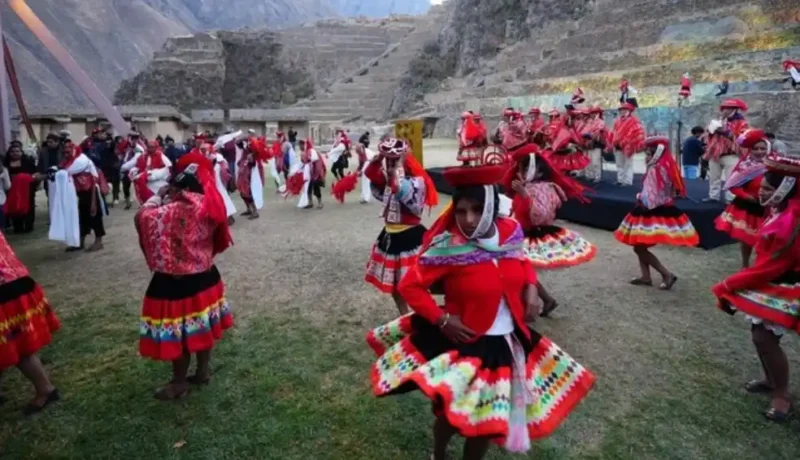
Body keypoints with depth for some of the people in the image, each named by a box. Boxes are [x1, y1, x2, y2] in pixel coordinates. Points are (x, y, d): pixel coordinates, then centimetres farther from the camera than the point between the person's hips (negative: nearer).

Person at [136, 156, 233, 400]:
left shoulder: (179, 209, -26)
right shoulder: (209, 203, 0)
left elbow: (143, 217, -27)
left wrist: (158, 196, -12)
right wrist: (169, 200, 6)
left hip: (178, 282, -8)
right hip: (204, 275, 8)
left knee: (178, 332, 8)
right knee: (202, 326, 20)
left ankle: (179, 383, 23)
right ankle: (203, 371, 36)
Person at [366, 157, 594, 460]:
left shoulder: (509, 232, -7)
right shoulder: (448, 248, -23)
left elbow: (522, 263, 14)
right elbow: (410, 286, -17)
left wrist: (531, 289, -4)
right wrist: (441, 319, -23)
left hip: (507, 342, 5)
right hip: (464, 342, -5)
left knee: (491, 418, 20)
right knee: (453, 413, 11)